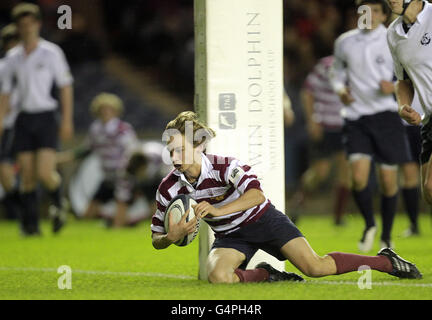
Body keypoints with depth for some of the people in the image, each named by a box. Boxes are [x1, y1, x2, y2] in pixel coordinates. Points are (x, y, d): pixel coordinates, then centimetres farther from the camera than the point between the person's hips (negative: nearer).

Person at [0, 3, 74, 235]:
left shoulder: (51, 52, -1)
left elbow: (65, 87, -1)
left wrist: (67, 120, -6)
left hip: (46, 118, -3)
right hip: (24, 120, 4)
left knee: (45, 173, -14)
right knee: (27, 176, 0)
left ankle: (58, 203, 16)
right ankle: (30, 223, 9)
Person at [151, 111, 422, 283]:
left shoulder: (225, 167, -25)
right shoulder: (169, 189, -13)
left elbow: (256, 194, -40)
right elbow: (157, 239, -5)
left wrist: (218, 210, -50)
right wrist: (172, 236, -29)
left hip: (263, 220, -3)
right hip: (230, 236, 4)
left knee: (315, 267, -17)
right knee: (218, 276, -31)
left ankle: (386, 261, 6)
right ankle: (265, 275, 1)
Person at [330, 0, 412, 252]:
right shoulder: (345, 42, 7)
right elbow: (338, 69, 24)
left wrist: (395, 86, -13)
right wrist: (341, 90, 4)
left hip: (386, 115, -1)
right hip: (356, 116, 2)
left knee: (388, 180, 1)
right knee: (359, 176, -13)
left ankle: (386, 235, 20)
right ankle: (369, 225, 12)